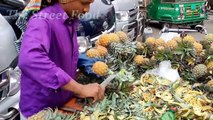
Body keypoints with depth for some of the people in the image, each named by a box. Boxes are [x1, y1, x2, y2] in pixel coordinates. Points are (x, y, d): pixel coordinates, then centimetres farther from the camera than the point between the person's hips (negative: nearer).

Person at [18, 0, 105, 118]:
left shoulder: (71, 21, 0)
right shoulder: (42, 20, -23)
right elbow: (29, 60, -42)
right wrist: (81, 89, -42)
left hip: (65, 103, 7)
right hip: (39, 110, -7)